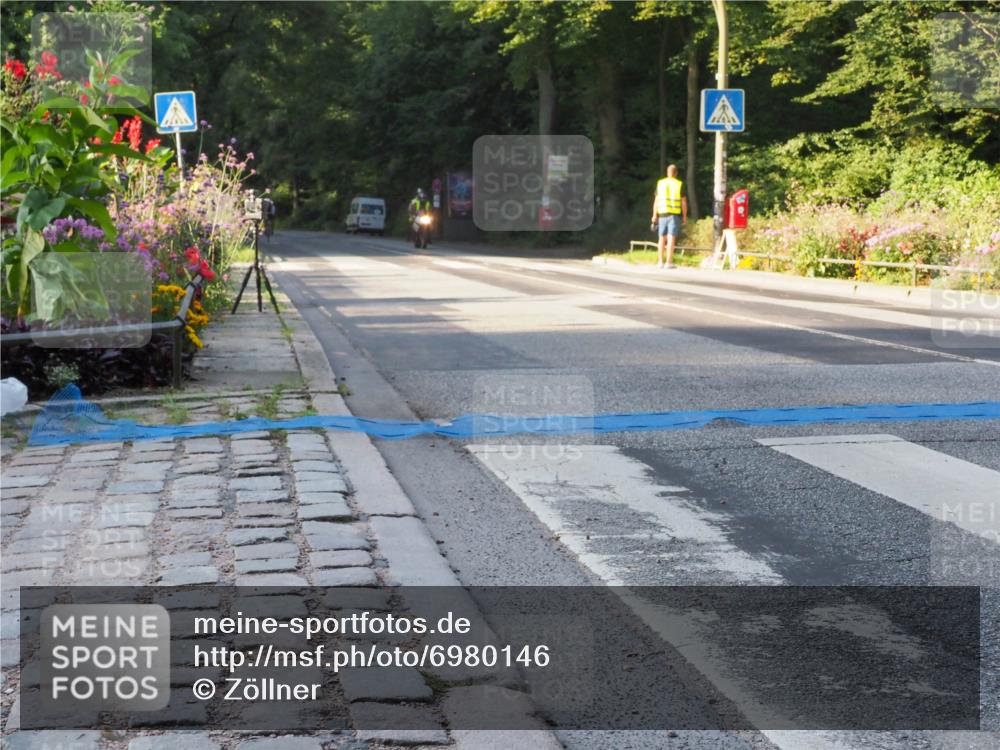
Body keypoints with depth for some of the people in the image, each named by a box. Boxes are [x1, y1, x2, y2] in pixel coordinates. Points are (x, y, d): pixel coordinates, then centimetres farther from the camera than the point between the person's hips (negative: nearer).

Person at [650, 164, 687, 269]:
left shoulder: (660, 183, 5)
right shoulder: (679, 184, -2)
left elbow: (656, 200, 4)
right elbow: (683, 202, -3)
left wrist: (655, 215, 8)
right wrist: (684, 216, 4)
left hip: (662, 213, 3)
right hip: (675, 214, -3)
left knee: (662, 238, 11)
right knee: (671, 238, -6)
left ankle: (660, 261, 11)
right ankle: (669, 262, -10)